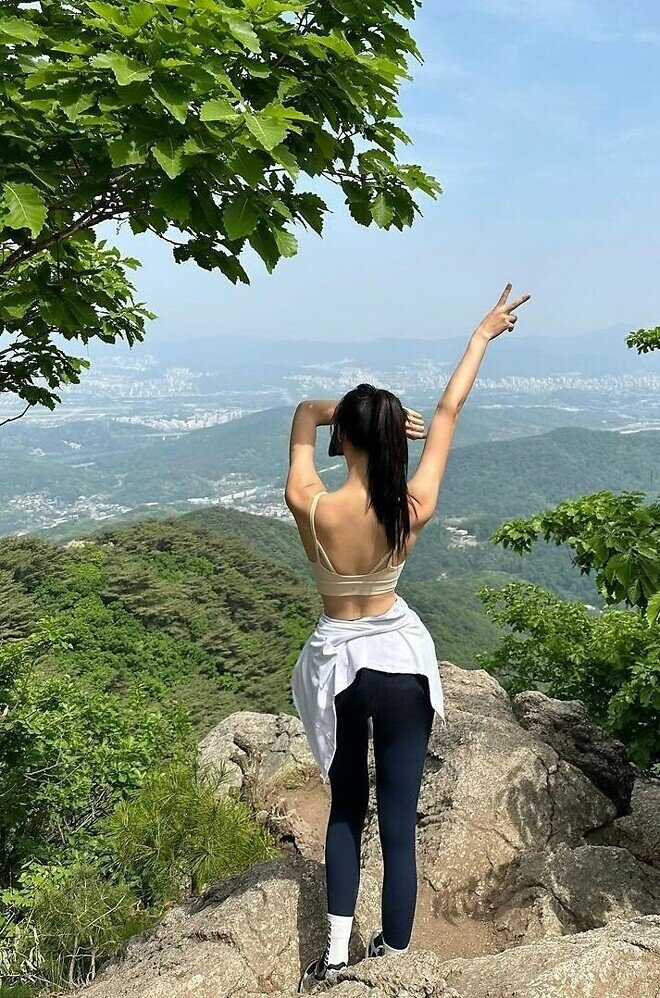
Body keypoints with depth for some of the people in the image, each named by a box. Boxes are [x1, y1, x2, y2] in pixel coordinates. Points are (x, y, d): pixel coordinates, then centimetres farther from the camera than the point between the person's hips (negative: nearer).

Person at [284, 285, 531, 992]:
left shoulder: (309, 508, -19)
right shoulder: (412, 510, -15)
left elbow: (305, 413, -1)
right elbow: (448, 412, -4)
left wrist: (347, 412, -3)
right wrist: (483, 334, 8)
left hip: (337, 665, 0)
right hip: (402, 660, 0)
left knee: (346, 807, 21)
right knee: (398, 817, 10)